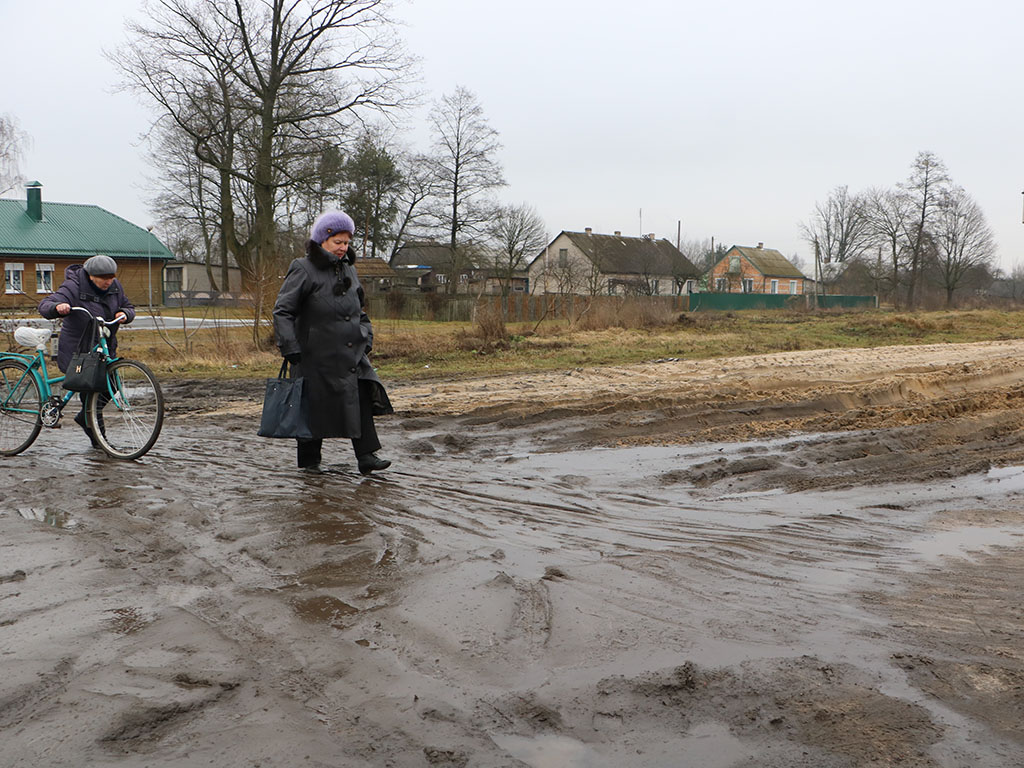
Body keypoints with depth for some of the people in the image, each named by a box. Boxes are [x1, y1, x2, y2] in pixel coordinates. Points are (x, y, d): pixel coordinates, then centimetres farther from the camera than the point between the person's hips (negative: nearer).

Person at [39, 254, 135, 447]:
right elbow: (44, 306, -25)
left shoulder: (114, 287, 0)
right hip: (78, 350, -6)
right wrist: (58, 307, -49)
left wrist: (125, 314, -14)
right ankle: (98, 438, 2)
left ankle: (84, 417, 31)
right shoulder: (73, 287, -17)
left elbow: (128, 307, 11)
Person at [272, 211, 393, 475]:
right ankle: (309, 460, 19)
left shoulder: (348, 269, 14)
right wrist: (290, 348, -16)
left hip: (352, 352, 6)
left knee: (362, 397, -8)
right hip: (317, 353, -5)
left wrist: (366, 338, 14)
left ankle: (366, 455, -7)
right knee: (314, 405, 4)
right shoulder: (303, 270, -7)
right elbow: (282, 311, -10)